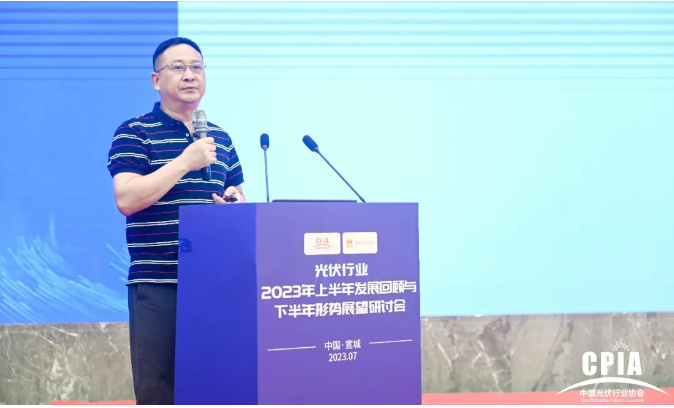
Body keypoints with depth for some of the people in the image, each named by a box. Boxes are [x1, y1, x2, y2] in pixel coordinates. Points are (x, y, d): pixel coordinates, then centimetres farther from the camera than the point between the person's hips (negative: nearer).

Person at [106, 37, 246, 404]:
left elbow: (237, 198, 26)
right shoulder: (134, 133, 0)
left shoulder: (220, 139, 16)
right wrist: (184, 162, -16)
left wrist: (236, 202, 2)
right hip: (157, 282, -5)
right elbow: (126, 199, -13)